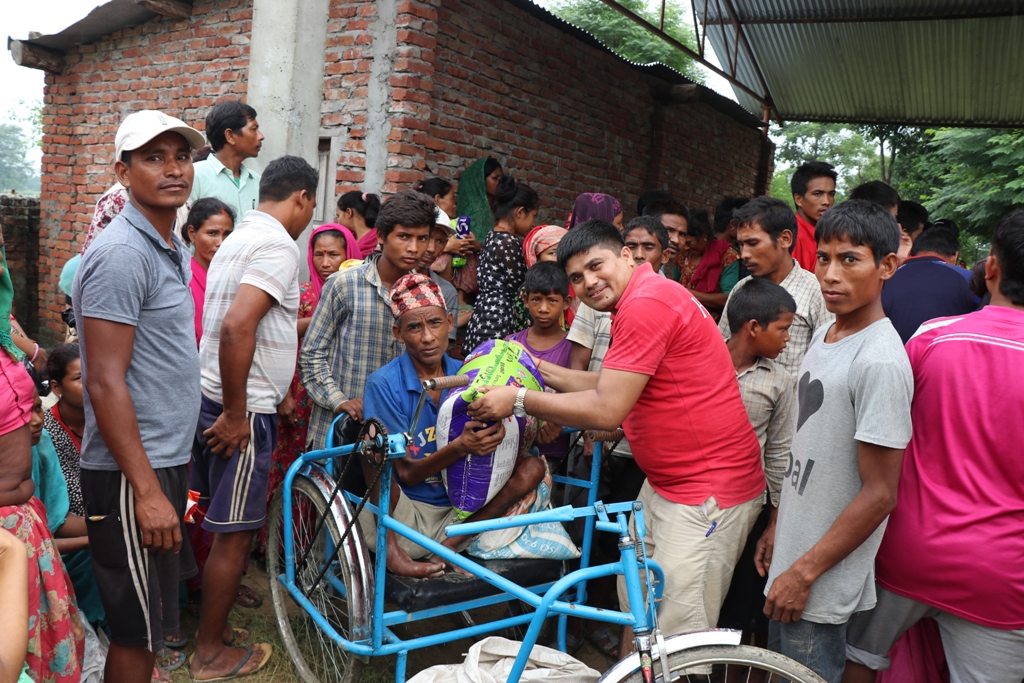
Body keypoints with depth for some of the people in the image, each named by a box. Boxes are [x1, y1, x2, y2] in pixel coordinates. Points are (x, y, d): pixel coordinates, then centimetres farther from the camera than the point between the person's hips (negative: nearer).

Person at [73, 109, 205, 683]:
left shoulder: (173, 248, 11)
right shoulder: (121, 254, -18)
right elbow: (105, 383, -21)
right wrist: (147, 490, -22)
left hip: (167, 458, 9)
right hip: (133, 471, -9)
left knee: (152, 619, 23)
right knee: (140, 629, 4)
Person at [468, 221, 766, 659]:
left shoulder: (645, 304, -21)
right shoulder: (648, 298, 13)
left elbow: (606, 410, -23)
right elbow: (608, 387, 16)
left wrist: (519, 399, -15)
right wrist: (539, 369, 12)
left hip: (710, 491, -11)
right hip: (664, 483, 11)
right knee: (635, 608, 22)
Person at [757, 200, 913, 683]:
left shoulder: (879, 362, -23)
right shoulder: (825, 334, 4)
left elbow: (879, 494, -21)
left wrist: (805, 572, -17)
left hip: (822, 579, -8)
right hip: (793, 553, 8)